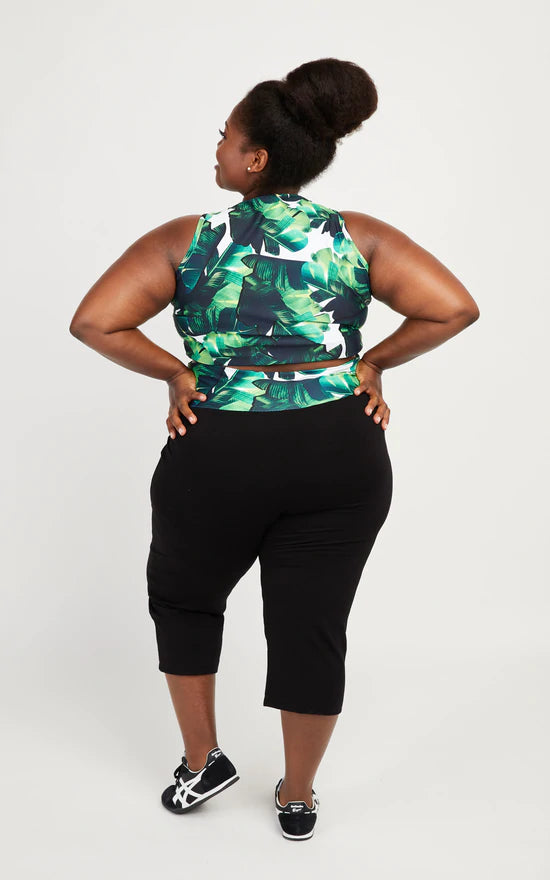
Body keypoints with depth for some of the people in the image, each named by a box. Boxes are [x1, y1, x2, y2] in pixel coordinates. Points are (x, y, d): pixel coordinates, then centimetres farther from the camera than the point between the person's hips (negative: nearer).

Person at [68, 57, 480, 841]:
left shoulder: (186, 241, -3)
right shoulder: (360, 237, 1)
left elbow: (93, 323, -9)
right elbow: (455, 309, -4)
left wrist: (175, 372, 1)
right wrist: (372, 362, 4)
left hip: (216, 457, -1)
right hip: (342, 458, 2)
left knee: (183, 600, 25)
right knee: (312, 629, 13)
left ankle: (202, 763, 33)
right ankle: (298, 800, 29)